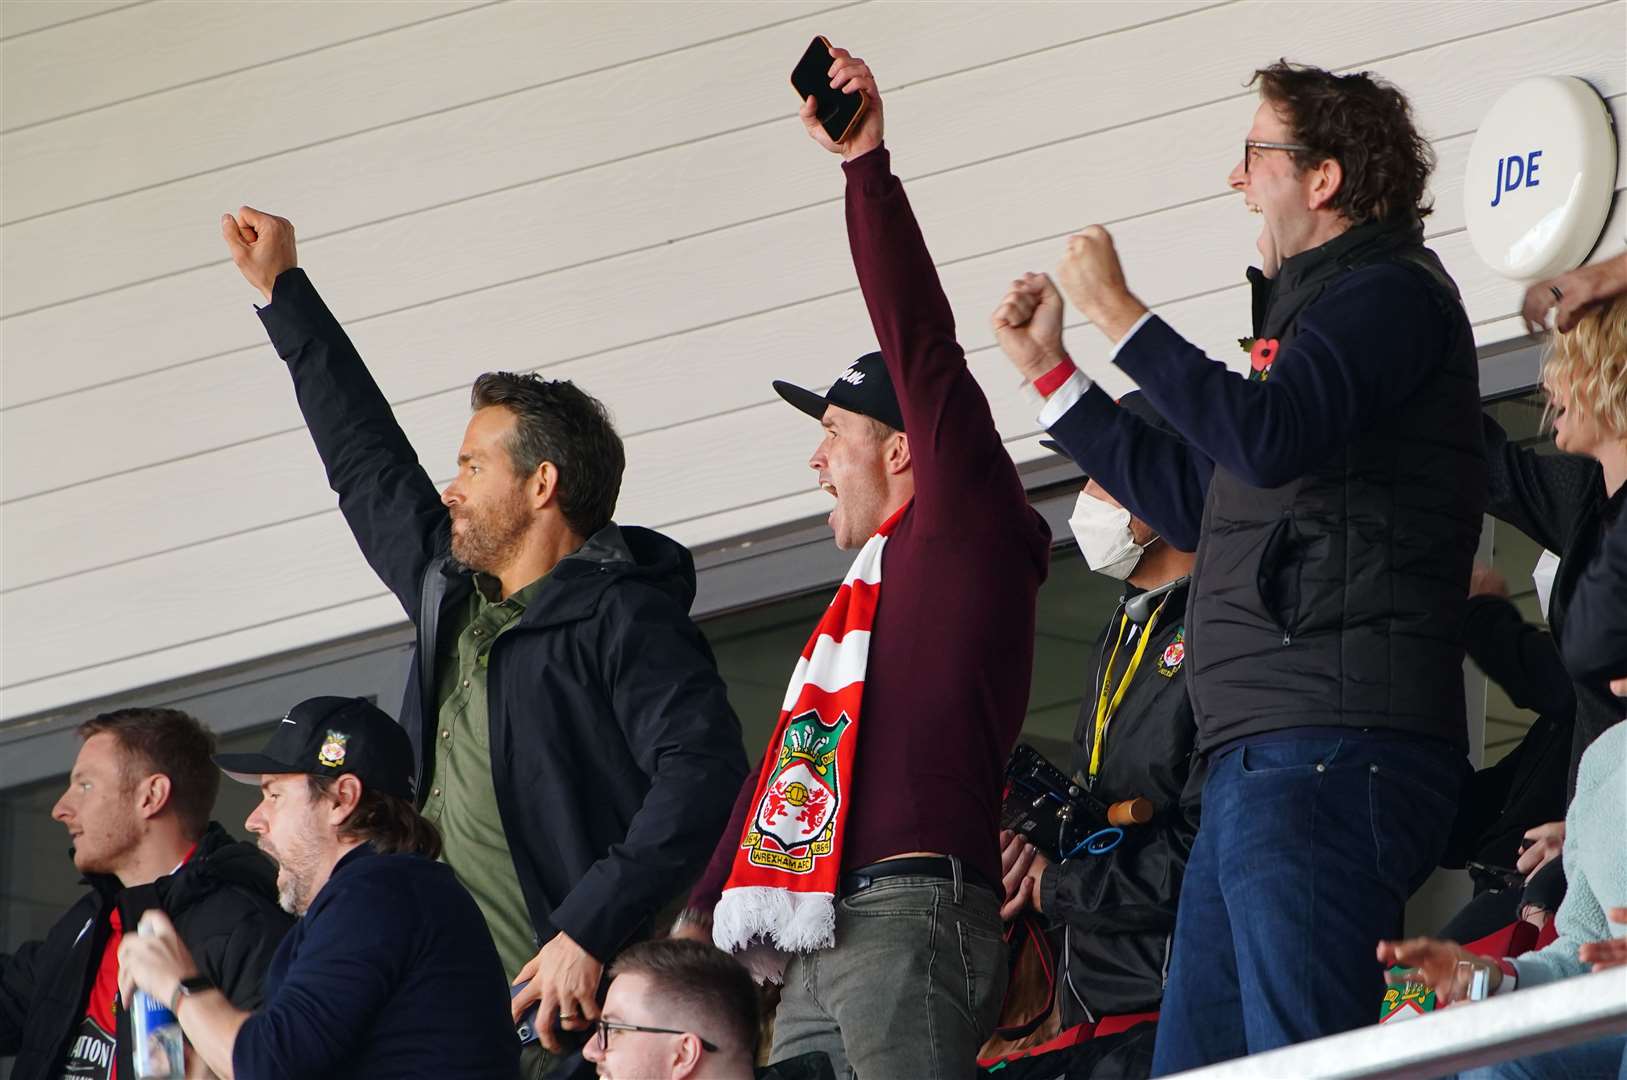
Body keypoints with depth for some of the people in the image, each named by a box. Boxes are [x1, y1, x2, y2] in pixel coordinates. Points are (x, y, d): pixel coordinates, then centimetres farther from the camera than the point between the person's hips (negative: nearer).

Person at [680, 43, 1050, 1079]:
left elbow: (920, 345, -6)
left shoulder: (966, 529, 4)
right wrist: (704, 910, 28)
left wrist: (869, 166, -7)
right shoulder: (871, 590, 31)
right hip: (820, 942, 9)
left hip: (910, 916, -9)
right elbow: (785, 762, 32)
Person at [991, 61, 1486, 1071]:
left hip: (1328, 754, -11)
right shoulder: (1314, 311, 28)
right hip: (1254, 759, 11)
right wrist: (1049, 368, 33)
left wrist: (1119, 313, -10)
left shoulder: (1393, 294, -3)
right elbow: (1191, 496, 35)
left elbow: (1265, 438, -20)